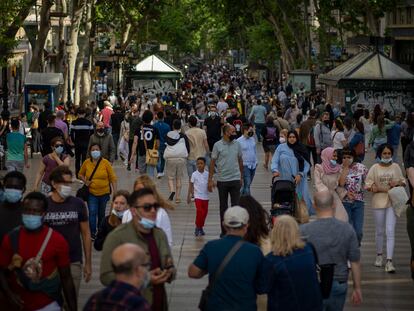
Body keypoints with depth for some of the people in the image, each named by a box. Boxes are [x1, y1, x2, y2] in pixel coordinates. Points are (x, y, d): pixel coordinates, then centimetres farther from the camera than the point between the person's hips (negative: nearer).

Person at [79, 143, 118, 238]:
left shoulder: (105, 163, -8)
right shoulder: (87, 163, -5)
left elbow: (112, 178, -4)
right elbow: (80, 174, 12)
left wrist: (115, 192, -9)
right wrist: (85, 181, -7)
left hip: (104, 193, 1)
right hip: (91, 193, -1)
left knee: (101, 213, 16)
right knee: (92, 212, -12)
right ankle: (92, 233, -4)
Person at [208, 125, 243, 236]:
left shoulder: (237, 144, 4)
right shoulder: (218, 145, -4)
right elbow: (212, 162, -2)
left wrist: (241, 177, 14)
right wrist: (210, 179, -5)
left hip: (235, 179, 1)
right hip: (222, 180, -1)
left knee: (236, 205, -4)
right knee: (223, 206, 9)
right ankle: (224, 231, 18)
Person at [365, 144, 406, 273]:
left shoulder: (396, 167, 5)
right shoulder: (375, 168, 0)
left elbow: (403, 181, 15)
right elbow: (368, 185, -4)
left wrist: (397, 183, -8)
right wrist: (383, 189, -16)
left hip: (392, 202, 0)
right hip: (379, 201, 0)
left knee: (390, 232, -8)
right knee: (379, 231, 12)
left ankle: (389, 261, -11)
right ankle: (379, 255, 31)